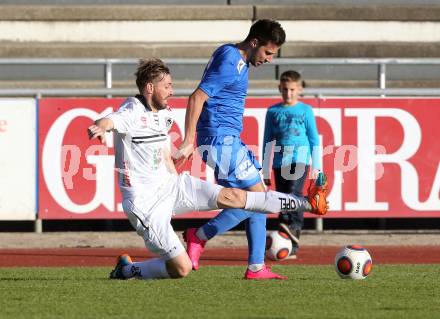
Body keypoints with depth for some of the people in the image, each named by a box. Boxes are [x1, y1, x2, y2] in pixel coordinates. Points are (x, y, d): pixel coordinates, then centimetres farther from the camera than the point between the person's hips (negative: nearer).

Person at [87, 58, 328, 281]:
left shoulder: (163, 115, 10)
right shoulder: (132, 112, -17)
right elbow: (110, 121, -40)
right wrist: (100, 127, -64)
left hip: (169, 185, 8)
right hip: (146, 203, -8)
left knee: (231, 196, -1)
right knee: (182, 269, -12)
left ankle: (306, 203, 2)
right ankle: (127, 269, 11)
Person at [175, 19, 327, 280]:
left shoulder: (239, 61, 16)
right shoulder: (229, 62, -16)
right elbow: (197, 98, -21)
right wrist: (188, 142, -23)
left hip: (228, 140, 10)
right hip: (221, 139, -10)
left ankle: (256, 267, 5)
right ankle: (199, 236, -3)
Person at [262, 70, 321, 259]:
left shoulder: (305, 110, 7)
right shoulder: (273, 112, 11)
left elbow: (314, 140, 9)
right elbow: (268, 143, 14)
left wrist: (316, 166, 3)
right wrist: (265, 171, 10)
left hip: (300, 160, -3)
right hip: (279, 163, 3)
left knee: (294, 192, -25)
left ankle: (294, 227, -41)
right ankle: (290, 247, 2)